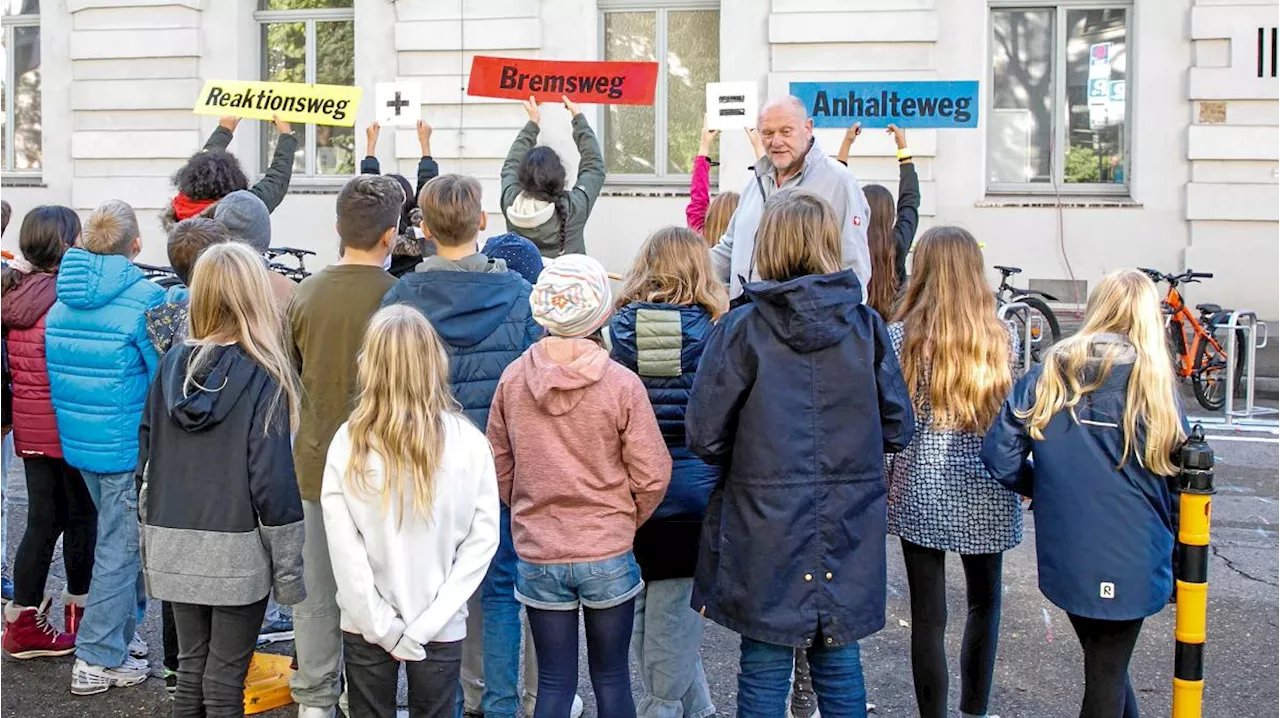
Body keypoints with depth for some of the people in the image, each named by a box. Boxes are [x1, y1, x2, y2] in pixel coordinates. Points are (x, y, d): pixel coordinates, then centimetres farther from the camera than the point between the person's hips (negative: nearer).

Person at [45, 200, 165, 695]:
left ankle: (121, 633, 32)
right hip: (129, 447, -7)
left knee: (117, 539, 22)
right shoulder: (144, 299, -18)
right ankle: (98, 661, 7)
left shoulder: (62, 300, 5)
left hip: (76, 443, 7)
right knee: (120, 548, 2)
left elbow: (57, 370, 14)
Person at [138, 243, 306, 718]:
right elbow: (273, 479, -13)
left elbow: (147, 463, 7)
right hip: (237, 552, -4)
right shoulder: (264, 378, -13)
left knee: (190, 669, 14)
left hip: (175, 548, 5)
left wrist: (150, 537, 18)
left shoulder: (172, 364, 1)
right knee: (225, 678, 3)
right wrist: (288, 564, -5)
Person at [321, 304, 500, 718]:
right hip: (442, 630, 0)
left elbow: (342, 545, -14)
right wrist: (428, 623, -9)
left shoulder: (348, 441, -14)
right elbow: (483, 539, -12)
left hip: (365, 626, 0)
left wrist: (382, 625, -8)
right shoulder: (468, 441, -13)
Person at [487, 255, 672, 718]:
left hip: (537, 557, 2)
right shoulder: (621, 385, -13)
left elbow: (499, 467, 3)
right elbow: (651, 476, -9)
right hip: (609, 556, -2)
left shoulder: (513, 379, -5)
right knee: (612, 678, 13)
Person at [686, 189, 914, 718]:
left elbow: (705, 437, -11)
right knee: (839, 661, 16)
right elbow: (897, 430, 1)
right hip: (847, 531, 3)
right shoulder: (867, 326, -3)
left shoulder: (741, 328, -10)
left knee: (765, 666, 10)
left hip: (764, 531, -2)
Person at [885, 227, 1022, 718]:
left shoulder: (901, 336, -7)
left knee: (928, 616, 3)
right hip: (985, 492, 3)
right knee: (985, 601, 20)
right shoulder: (1002, 337, -1)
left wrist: (879, 479, 4)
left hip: (921, 490, -2)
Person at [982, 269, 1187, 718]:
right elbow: (1179, 484, -6)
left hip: (1064, 558, 2)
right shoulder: (1154, 386, -11)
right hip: (1130, 560, -2)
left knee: (1104, 662, 22)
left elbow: (999, 454, -7)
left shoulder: (1048, 376, -5)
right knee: (1108, 674, 10)